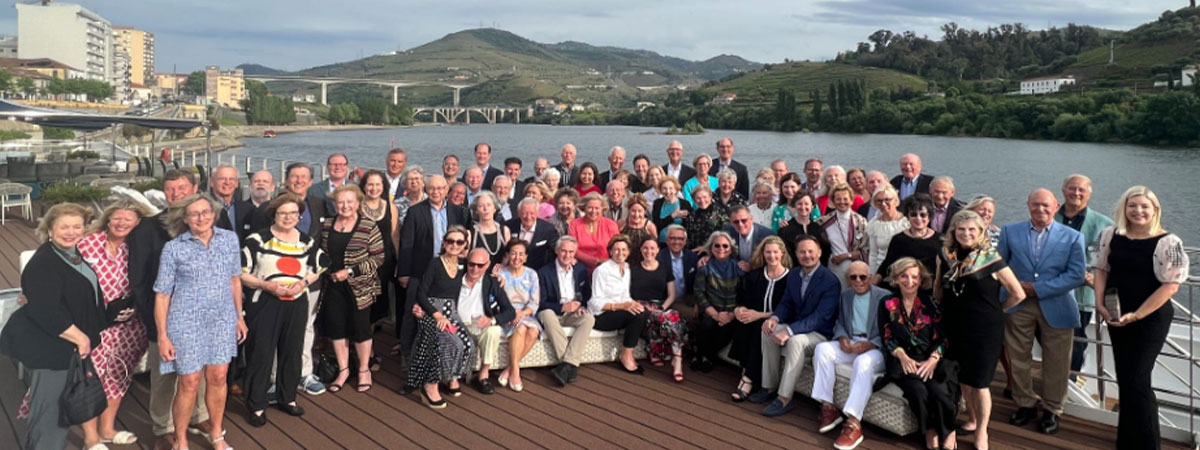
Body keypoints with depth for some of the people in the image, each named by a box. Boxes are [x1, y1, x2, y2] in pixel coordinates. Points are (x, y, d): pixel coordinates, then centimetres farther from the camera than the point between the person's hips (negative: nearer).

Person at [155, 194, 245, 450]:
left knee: (218, 378, 12)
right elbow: (162, 295, -6)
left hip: (222, 322, 3)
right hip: (187, 324, -3)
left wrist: (239, 316, 12)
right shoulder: (173, 249, -8)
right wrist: (162, 336, -8)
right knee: (190, 383, 3)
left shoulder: (230, 239, 0)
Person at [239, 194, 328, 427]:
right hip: (264, 303, -4)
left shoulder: (307, 241, 8)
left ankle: (287, 398, 29)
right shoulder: (257, 239, -6)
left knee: (291, 351, 12)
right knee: (260, 353, 0)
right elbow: (240, 272, -7)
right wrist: (267, 285, -19)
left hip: (297, 304, 4)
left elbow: (318, 268, 18)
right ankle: (256, 405, 10)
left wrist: (304, 282, -3)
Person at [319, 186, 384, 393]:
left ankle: (364, 370, 23)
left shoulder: (369, 226, -9)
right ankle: (343, 369, 24)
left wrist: (351, 271, -16)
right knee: (336, 327, 8)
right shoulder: (327, 225, 6)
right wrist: (328, 272, -1)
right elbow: (321, 254, 16)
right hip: (333, 286, 4)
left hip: (359, 287, -4)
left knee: (360, 328, 5)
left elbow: (378, 258, -11)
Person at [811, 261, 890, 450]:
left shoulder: (885, 296, -4)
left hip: (876, 348, -6)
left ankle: (854, 423, -39)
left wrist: (871, 344, -23)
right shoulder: (845, 295, 15)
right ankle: (828, 408, -19)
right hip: (850, 344, 6)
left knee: (863, 362, -38)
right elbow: (839, 322, 16)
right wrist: (842, 337, -7)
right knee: (822, 349, -22)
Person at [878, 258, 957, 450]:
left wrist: (933, 359, -15)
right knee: (918, 390, -32)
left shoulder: (931, 303, 7)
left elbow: (942, 338, 2)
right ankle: (929, 430, -6)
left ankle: (948, 431, -4)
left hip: (930, 360, 1)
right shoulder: (887, 304, 7)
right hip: (903, 362, 0)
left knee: (939, 390, -30)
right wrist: (903, 356, -15)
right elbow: (886, 338, 3)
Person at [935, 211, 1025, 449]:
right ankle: (972, 420, 36)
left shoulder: (990, 259, -13)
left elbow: (1018, 294, -7)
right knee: (962, 378, 15)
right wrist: (949, 308, 8)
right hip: (954, 327, 4)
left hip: (984, 329, -4)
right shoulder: (945, 255, 0)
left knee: (979, 382, 2)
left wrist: (996, 310, 3)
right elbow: (938, 290, 16)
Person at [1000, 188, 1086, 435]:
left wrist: (1038, 289, -12)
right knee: (1018, 359, 7)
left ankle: (1052, 410, 21)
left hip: (1056, 308, -1)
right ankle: (1025, 404, 24)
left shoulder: (1072, 237, 0)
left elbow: (1077, 275, -7)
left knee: (1056, 364, 5)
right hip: (1017, 306, 1)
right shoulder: (1010, 231, 4)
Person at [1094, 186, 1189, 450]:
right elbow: (1101, 269, 10)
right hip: (1116, 318, 5)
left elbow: (1171, 284, -15)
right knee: (1125, 378, 14)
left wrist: (1136, 315, -16)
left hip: (1151, 319, -5)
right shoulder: (1111, 235, 1)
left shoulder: (1168, 242, -13)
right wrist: (1100, 303, -3)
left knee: (1136, 380, -5)